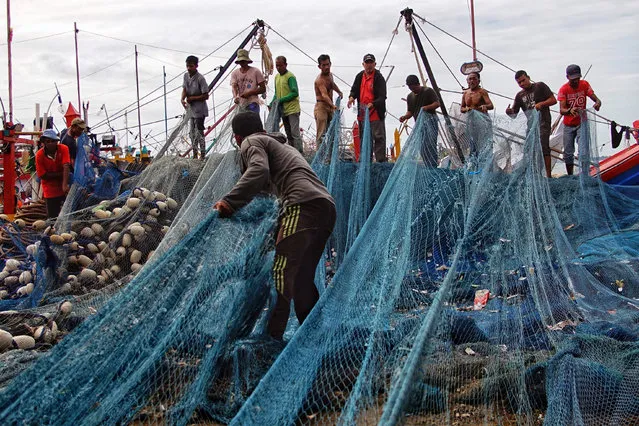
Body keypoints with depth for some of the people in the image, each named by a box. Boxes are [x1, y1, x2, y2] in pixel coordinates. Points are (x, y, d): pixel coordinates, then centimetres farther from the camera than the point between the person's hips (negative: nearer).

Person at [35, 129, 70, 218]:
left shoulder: (63, 149, -13)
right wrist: (61, 174, -19)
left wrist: (65, 185, -38)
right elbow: (43, 175, -11)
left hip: (64, 188, 0)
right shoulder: (39, 155, -12)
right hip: (50, 190, 0)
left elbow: (66, 167, -25)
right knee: (52, 217, 3)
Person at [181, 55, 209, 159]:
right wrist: (182, 99, -14)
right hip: (191, 109, 8)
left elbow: (206, 96, -16)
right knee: (192, 133, 14)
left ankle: (203, 155, 3)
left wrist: (192, 98, -17)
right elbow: (184, 89, 6)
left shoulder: (200, 78, -18)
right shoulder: (186, 75, 4)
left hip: (199, 110, -8)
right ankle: (195, 154, 25)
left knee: (199, 133, -6)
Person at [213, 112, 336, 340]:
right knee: (302, 279, 14)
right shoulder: (280, 144, 38)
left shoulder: (251, 142, 10)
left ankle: (271, 335, -25)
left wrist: (229, 201, -14)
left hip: (303, 204, -9)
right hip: (327, 205, 9)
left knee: (282, 272, -16)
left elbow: (259, 170, -11)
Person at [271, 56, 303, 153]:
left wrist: (281, 100, -18)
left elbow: (295, 93, -17)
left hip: (292, 109, -8)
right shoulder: (277, 76, 13)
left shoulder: (290, 76, -11)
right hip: (283, 110, 8)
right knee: (288, 134, 12)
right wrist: (272, 104, 5)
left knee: (295, 133, -10)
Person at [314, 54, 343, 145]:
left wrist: (339, 92, 33)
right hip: (321, 106, -8)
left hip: (330, 107, 9)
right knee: (321, 134, -12)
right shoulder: (320, 80, -21)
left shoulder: (330, 74, 9)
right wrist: (333, 105, -50)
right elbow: (324, 95, -37)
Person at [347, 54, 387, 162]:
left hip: (376, 113, -7)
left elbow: (382, 97, -15)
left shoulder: (379, 78, -8)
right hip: (362, 114, 7)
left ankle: (381, 161, -6)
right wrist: (352, 97, -6)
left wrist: (372, 104, -32)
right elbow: (354, 89, 18)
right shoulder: (360, 77, 10)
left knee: (378, 137, -7)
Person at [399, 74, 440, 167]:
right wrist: (405, 117, -3)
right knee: (422, 148, 2)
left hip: (430, 120, -6)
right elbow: (410, 111, 19)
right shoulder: (410, 96, 18)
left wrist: (427, 107, -23)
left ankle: (433, 168, -21)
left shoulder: (428, 91, 0)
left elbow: (437, 103, -5)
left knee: (430, 145, -18)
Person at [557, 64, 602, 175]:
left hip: (581, 123, 0)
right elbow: (561, 110, -23)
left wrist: (598, 103, -35)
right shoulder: (564, 89, -13)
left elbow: (596, 99, -10)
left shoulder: (584, 85, -5)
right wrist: (570, 110, -46)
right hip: (568, 125, 0)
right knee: (568, 153, 3)